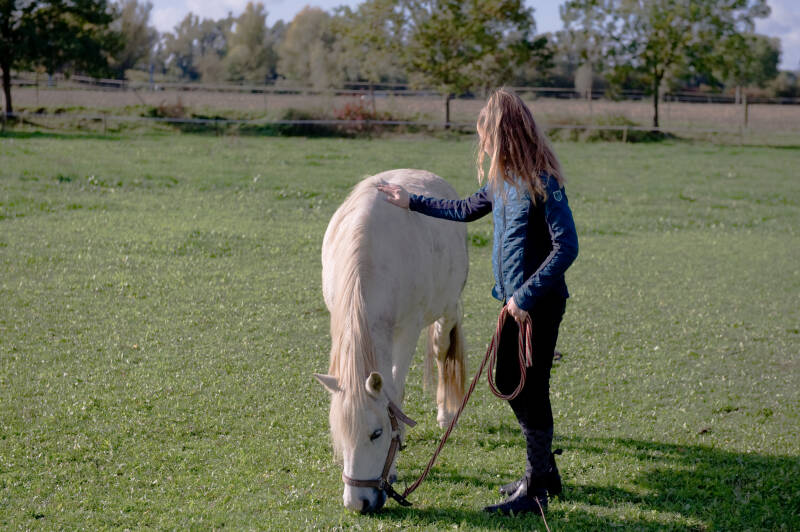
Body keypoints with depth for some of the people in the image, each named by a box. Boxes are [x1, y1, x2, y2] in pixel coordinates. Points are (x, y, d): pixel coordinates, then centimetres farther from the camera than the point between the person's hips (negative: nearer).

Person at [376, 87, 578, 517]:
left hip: (539, 303, -9)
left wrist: (526, 295, -25)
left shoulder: (542, 182, -21)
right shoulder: (502, 178, 7)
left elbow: (567, 247, -24)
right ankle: (544, 470, 32)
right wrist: (412, 202, 27)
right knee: (508, 381, 17)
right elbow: (467, 209, 24)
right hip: (516, 300, 9)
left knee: (531, 390, -2)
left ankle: (535, 491, 9)